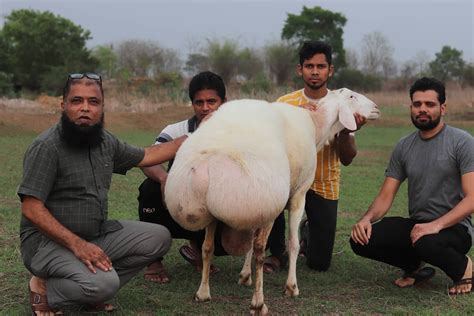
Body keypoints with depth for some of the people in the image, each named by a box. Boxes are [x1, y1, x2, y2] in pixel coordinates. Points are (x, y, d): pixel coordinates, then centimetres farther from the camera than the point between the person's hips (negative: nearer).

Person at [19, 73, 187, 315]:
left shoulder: (105, 142, 6)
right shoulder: (47, 147, -17)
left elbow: (145, 156, 20)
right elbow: (32, 209, -21)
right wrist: (77, 244, -28)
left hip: (97, 235, 8)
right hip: (48, 241, -8)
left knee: (158, 238, -1)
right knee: (104, 284, -31)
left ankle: (93, 287, -3)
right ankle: (46, 290, -2)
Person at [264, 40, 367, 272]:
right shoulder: (285, 103, -3)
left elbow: (346, 159, -7)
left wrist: (346, 131, -27)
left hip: (324, 186, 1)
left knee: (320, 264, 1)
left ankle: (309, 233, 39)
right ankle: (277, 253, -9)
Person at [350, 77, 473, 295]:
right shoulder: (404, 147, 7)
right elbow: (385, 196, 6)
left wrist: (436, 225, -29)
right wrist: (367, 218, -16)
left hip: (453, 227, -4)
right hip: (416, 225, 5)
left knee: (425, 243, -39)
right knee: (361, 240, -19)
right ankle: (414, 265, 7)